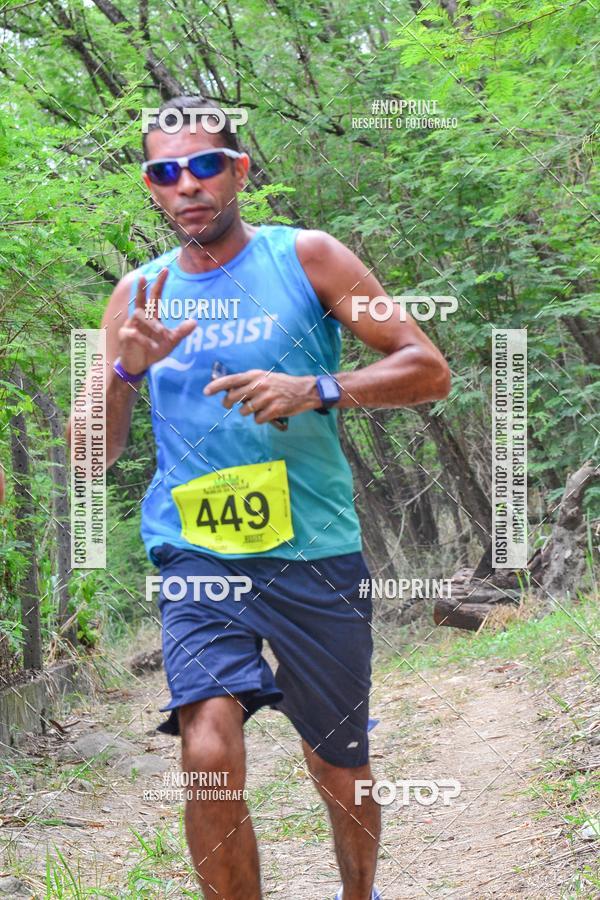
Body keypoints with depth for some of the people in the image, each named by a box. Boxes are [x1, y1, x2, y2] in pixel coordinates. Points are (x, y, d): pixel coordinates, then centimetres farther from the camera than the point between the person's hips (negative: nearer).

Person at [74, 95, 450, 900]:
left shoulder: (306, 258, 2)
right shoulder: (138, 296, 9)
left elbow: (429, 370, -1)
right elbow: (92, 457, 8)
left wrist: (316, 390, -16)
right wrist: (126, 369, -12)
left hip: (317, 557, -1)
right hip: (199, 559, 1)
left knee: (341, 776, 10)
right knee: (209, 756, -22)